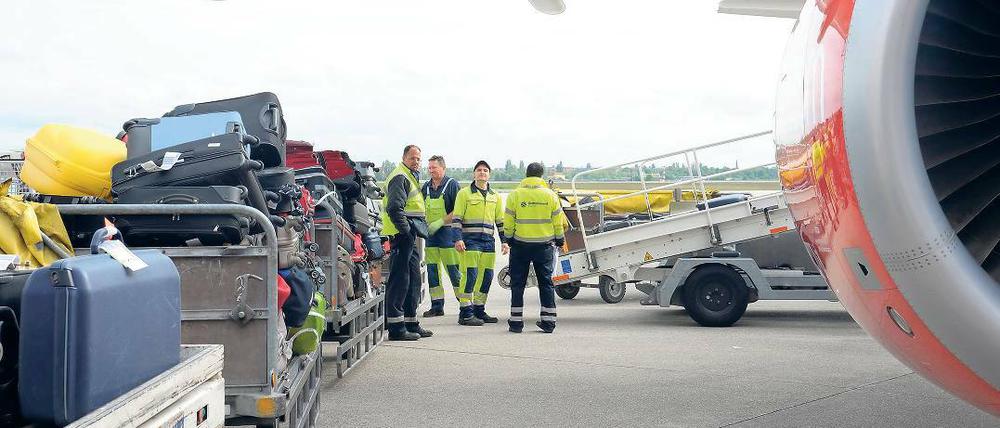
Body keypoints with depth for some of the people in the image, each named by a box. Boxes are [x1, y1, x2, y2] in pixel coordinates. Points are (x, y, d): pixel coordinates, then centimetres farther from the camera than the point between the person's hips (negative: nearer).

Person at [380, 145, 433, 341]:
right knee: (400, 279, -9)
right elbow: (395, 208, -22)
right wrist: (406, 230, -21)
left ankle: (411, 324, 22)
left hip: (410, 237, 11)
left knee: (413, 279, 14)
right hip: (402, 236, -11)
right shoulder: (400, 178, -12)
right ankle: (396, 328, -8)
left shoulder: (411, 178, 23)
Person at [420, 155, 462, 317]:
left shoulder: (452, 185, -5)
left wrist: (440, 222, -16)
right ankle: (436, 306, 15)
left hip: (448, 232, -6)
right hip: (430, 233, 6)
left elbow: (458, 210, -11)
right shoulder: (426, 187, 13)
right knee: (432, 271, 8)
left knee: (454, 271, -8)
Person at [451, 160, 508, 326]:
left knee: (486, 275, 5)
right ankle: (465, 313, -8)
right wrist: (458, 239, -12)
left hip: (488, 239, 5)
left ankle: (479, 310, 17)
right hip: (470, 239, -5)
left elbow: (500, 220, 19)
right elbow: (456, 218, -2)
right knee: (470, 275, -11)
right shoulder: (464, 193, 2)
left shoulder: (495, 196, 17)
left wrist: (504, 241, 12)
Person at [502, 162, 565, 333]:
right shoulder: (550, 195, -2)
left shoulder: (515, 195, -6)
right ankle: (548, 321, 9)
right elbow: (557, 222, 3)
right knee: (546, 282, 10)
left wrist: (508, 239, 13)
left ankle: (516, 321, 7)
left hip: (520, 244, -1)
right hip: (544, 245, 1)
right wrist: (559, 239, 18)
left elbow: (508, 223, -3)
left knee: (518, 283, 7)